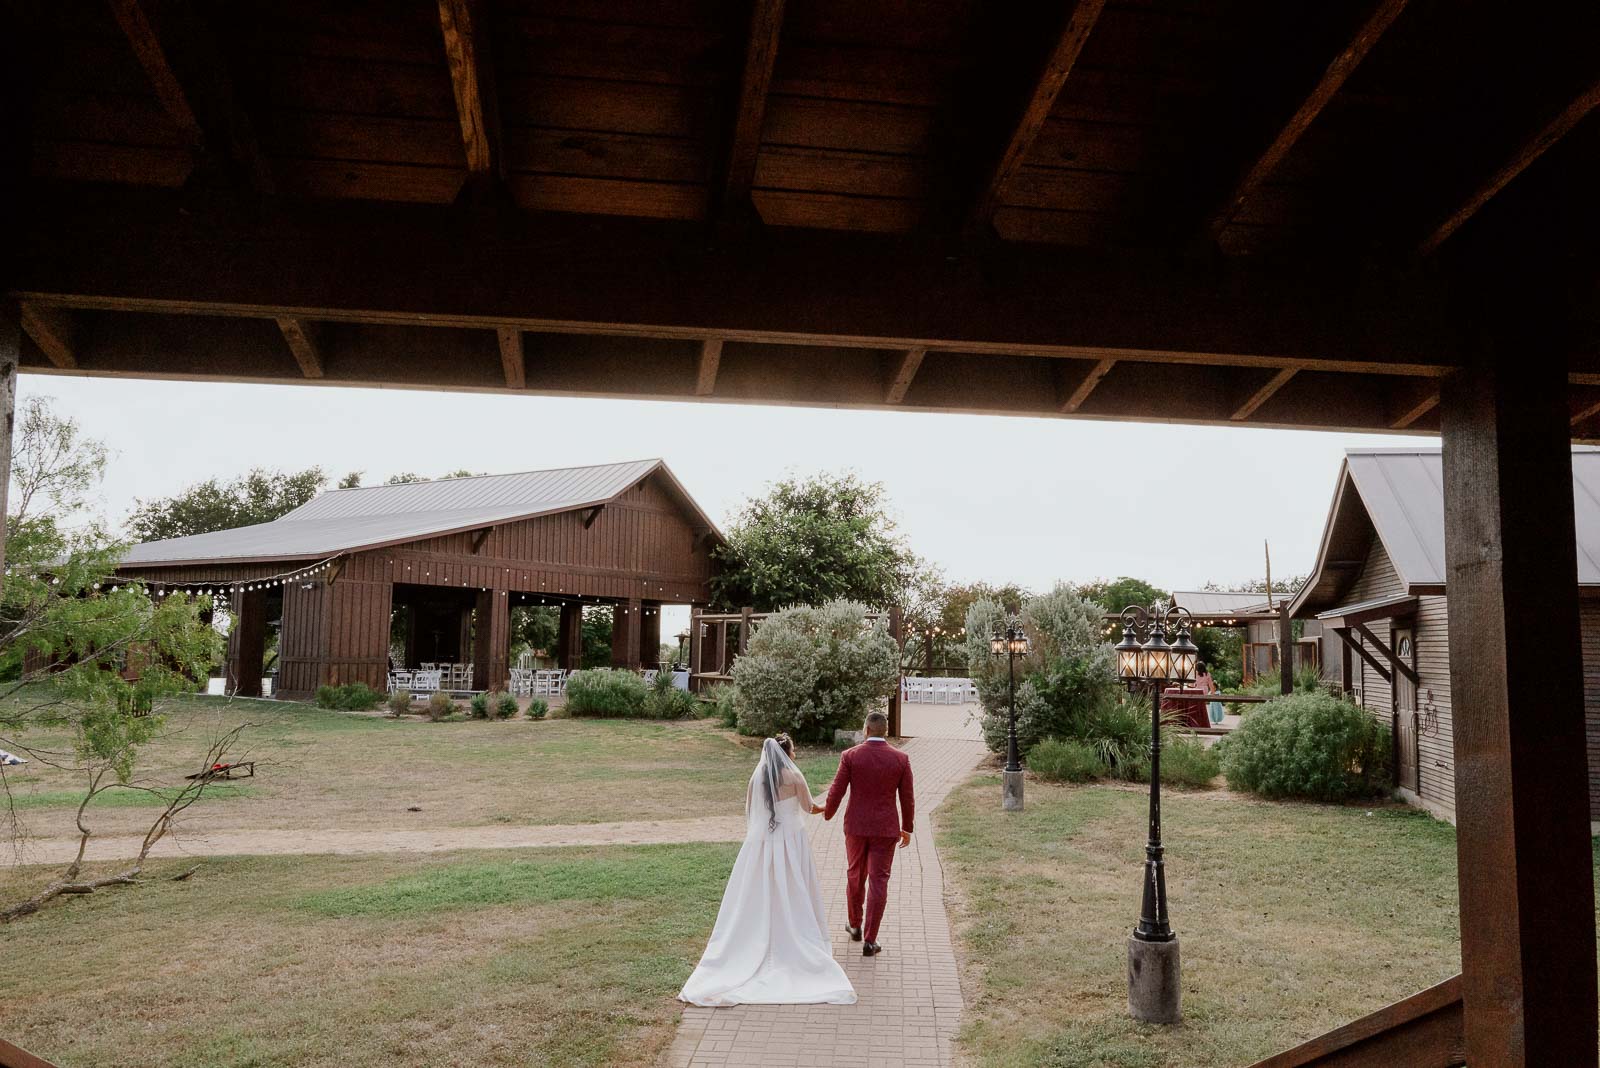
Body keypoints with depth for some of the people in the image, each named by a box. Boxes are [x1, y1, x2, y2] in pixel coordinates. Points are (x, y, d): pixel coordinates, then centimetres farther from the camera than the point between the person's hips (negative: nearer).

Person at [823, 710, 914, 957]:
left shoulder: (850, 756, -8)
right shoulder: (901, 759, -6)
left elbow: (837, 791, -6)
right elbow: (907, 798, -2)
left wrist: (828, 813, 14)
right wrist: (907, 828, 12)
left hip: (856, 826, 1)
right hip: (886, 828, -1)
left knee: (855, 876, 20)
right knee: (878, 882, 3)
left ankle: (855, 926, 35)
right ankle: (869, 941, 3)